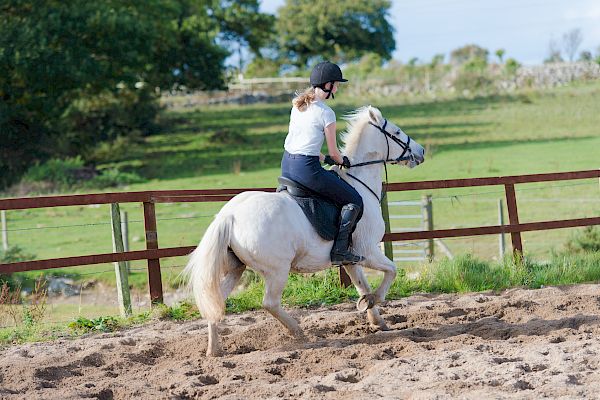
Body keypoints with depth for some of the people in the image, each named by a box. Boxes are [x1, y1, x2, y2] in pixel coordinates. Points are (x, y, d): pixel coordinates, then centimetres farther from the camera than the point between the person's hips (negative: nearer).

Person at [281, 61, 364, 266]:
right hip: (306, 168, -9)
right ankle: (339, 251, -4)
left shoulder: (298, 105, 14)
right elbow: (334, 152, -4)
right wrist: (342, 161, 18)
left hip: (287, 165, 9)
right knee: (354, 201, 2)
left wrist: (324, 159, 24)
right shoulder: (326, 112, -10)